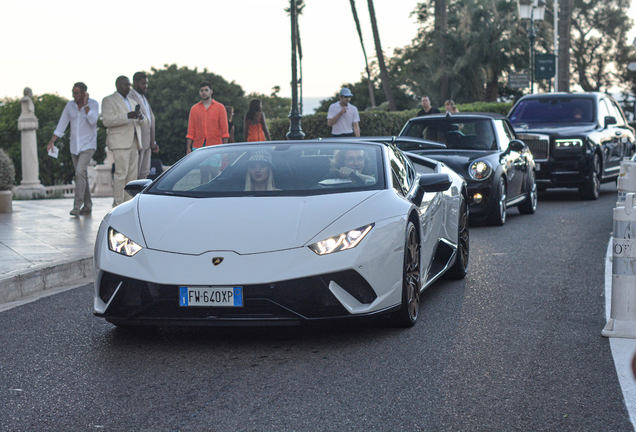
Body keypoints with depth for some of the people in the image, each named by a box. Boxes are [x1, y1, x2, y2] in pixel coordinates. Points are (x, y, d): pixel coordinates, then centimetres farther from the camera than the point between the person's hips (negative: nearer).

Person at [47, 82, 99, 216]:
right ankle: (87, 206, 17)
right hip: (74, 146, 5)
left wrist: (85, 105, -19)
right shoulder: (70, 105, 4)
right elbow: (61, 125, 4)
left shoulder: (93, 104, -6)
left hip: (88, 145, -5)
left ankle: (77, 206, -19)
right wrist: (52, 141, -4)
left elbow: (93, 121, -22)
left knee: (80, 172, -20)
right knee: (82, 176, 9)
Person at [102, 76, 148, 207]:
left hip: (134, 142, 7)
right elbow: (106, 120, -12)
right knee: (121, 174, -13)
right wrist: (127, 116, -21)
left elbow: (144, 122, 23)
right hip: (120, 142, -7)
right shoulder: (108, 100, 2)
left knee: (132, 174, 3)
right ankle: (118, 205, -11)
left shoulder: (132, 102, 25)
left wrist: (141, 117, -3)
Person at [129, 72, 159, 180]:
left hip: (147, 143, 9)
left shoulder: (143, 98, 19)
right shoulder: (130, 98, -11)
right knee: (134, 174, -7)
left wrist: (153, 142, 20)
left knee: (144, 173, 11)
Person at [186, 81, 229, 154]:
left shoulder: (220, 107, 7)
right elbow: (191, 131, 9)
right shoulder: (194, 109, 12)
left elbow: (224, 129, 2)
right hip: (198, 148, 2)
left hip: (215, 148, -1)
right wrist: (188, 148, 0)